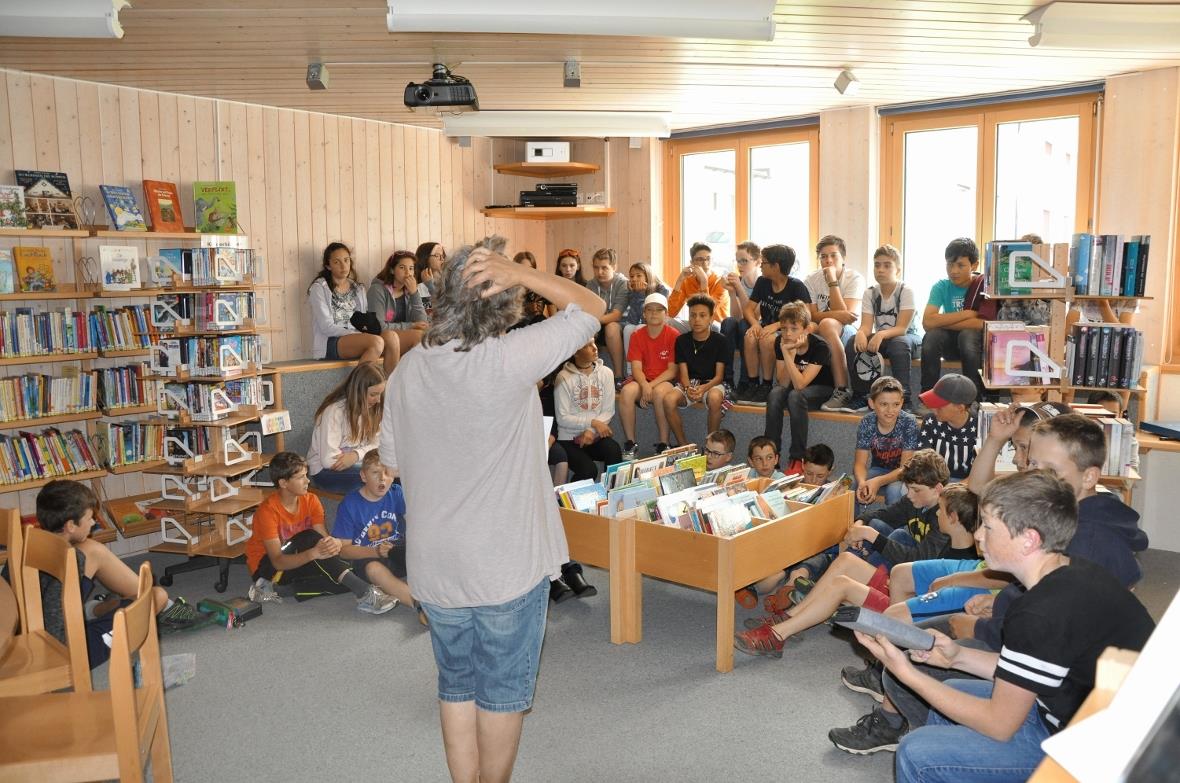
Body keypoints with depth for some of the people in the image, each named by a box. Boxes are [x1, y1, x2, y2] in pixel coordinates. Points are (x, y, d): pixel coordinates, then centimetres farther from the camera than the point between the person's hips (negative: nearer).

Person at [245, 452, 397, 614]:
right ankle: (364, 592, -41)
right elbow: (278, 561, -30)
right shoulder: (268, 510, -23)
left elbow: (324, 537, -16)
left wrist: (333, 544, -41)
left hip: (297, 561, 6)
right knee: (309, 538, -34)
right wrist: (313, 553, -47)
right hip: (265, 567, -6)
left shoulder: (311, 501, -7)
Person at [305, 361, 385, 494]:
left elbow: (376, 445, -4)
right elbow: (329, 459, -26)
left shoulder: (371, 408, 0)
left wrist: (356, 455, -23)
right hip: (325, 472, -7)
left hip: (356, 463, 7)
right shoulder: (335, 411, -21)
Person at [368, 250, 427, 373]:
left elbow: (421, 323, -2)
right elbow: (379, 326, -16)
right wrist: (410, 326, -13)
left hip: (405, 339, 5)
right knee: (419, 335, -28)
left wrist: (414, 293, -11)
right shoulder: (378, 289, -8)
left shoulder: (412, 290, 9)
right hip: (382, 339, -5)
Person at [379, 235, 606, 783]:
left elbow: (392, 460, 7)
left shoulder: (407, 371, -5)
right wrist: (519, 273, -18)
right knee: (504, 690, 14)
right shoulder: (510, 361, -21)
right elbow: (591, 308, -13)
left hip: (433, 565, 5)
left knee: (457, 686, 20)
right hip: (508, 564, -4)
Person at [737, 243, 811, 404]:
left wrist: (776, 325, -30)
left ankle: (766, 385, -19)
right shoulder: (762, 282, 6)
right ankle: (752, 383, -18)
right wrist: (755, 323, -18)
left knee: (767, 339, -35)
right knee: (750, 337, -28)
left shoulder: (796, 286, -11)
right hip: (766, 327, 5)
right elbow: (748, 308, 5)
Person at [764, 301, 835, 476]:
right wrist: (789, 352, -31)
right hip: (794, 387, 4)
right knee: (775, 394, -29)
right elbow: (784, 383, -17)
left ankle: (797, 459, -29)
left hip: (820, 389, -4)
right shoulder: (780, 343, -12)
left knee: (795, 396, -35)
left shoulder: (820, 347, -25)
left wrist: (787, 354, -39)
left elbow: (799, 384, -32)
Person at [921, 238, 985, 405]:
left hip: (976, 341, -2)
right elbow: (927, 322, -20)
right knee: (932, 335, -29)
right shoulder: (942, 286, -5)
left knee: (968, 335, -35)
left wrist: (943, 321, -19)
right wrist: (968, 314, -21)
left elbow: (982, 323, -24)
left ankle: (974, 398, -22)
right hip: (951, 343, 2)